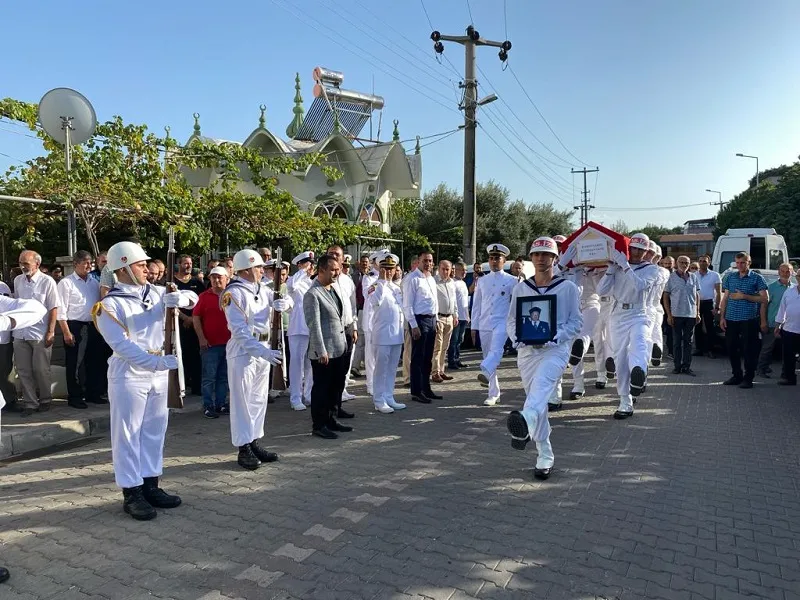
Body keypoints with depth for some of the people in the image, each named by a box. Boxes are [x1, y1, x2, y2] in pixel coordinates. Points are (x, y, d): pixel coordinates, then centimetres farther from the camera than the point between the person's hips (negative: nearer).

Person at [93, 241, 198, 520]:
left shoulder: (156, 292, 6)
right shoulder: (109, 305, -12)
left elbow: (192, 297, 12)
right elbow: (122, 345, -22)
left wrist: (181, 298, -12)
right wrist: (157, 361, -33)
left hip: (160, 374, 6)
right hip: (129, 376, -6)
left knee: (154, 431, 13)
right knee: (128, 435, 3)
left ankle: (150, 486, 25)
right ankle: (132, 494, 12)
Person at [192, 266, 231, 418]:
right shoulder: (204, 296, -1)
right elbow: (196, 317, -2)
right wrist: (201, 338, -8)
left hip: (228, 343, 3)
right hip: (210, 344, -3)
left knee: (224, 377, 11)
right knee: (209, 377, 2)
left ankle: (221, 404, 20)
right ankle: (208, 406, 9)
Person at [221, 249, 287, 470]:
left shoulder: (261, 289, 9)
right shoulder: (234, 293, -15)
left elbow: (281, 299, 19)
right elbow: (240, 331, -21)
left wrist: (282, 303, -7)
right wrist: (263, 351, -29)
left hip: (263, 348, 8)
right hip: (243, 351, -8)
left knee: (259, 399, 14)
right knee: (242, 401, 0)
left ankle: (255, 442, 24)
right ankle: (244, 449, 8)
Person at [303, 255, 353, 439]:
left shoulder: (334, 288, 11)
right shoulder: (312, 294, -14)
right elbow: (314, 325, -17)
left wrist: (344, 344, 15)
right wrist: (321, 351, -19)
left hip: (340, 349, 8)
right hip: (324, 352, -8)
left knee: (337, 387, 16)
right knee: (322, 388, 3)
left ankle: (331, 420, 30)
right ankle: (318, 425, 15)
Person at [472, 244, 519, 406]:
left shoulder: (511, 280, 4)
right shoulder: (482, 281, 14)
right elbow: (476, 305, 15)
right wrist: (474, 327, 11)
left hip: (502, 322, -4)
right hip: (484, 324, 4)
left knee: (496, 350, -30)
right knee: (488, 355, 7)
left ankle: (485, 373, -55)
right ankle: (494, 394, 15)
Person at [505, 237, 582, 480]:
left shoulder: (568, 288, 4)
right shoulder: (520, 288, 12)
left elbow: (576, 321, 2)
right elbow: (511, 320, 14)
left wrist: (553, 336, -15)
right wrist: (519, 337, -8)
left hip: (556, 349, -4)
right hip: (527, 351, 4)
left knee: (542, 383, -34)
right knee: (537, 401, 7)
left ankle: (525, 422, -61)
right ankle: (545, 456, 18)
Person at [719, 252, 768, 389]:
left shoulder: (756, 278, 0)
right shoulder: (730, 277, 11)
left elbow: (765, 299, -5)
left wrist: (744, 296, -13)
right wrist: (722, 317, 6)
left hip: (749, 319, -4)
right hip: (731, 319, 4)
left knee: (749, 349, 0)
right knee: (731, 348, 9)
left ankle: (748, 378, 11)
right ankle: (737, 375, 22)